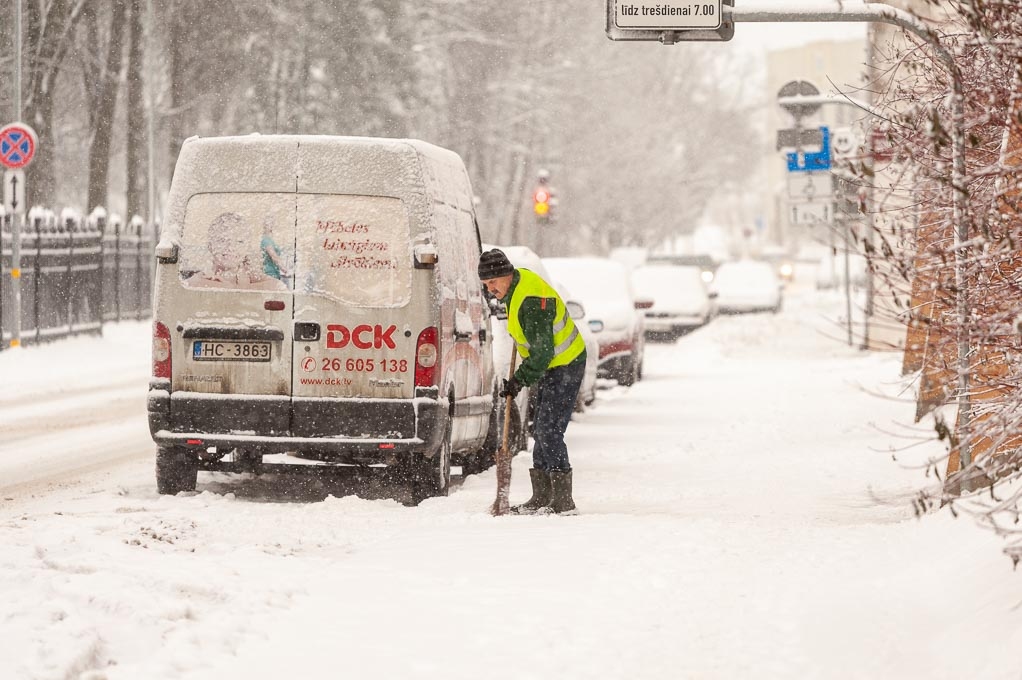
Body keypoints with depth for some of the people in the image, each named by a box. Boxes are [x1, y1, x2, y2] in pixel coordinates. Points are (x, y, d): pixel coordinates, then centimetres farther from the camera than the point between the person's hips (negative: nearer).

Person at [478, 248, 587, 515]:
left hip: (564, 367, -11)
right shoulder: (520, 278, 3)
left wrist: (520, 380, -29)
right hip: (550, 366, 11)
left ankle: (563, 502, -14)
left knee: (549, 432, -15)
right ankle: (541, 498, 18)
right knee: (541, 430, 12)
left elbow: (542, 351, -30)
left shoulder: (531, 301, -28)